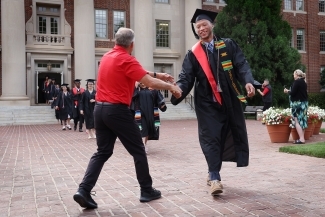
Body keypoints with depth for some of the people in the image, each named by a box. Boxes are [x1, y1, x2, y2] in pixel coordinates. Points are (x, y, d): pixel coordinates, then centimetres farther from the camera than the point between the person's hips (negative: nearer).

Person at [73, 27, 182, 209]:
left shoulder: (108, 56, 14)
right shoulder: (126, 60, -11)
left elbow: (138, 72, 21)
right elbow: (149, 82, -16)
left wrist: (158, 75, 20)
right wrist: (171, 86, -3)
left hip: (100, 109, 8)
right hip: (118, 111, -8)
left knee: (103, 152, 12)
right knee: (138, 151, 6)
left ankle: (84, 190, 1)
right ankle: (147, 190, 15)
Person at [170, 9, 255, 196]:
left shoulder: (228, 45, 7)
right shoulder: (193, 54, 5)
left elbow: (241, 65, -3)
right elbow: (186, 78, -4)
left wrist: (248, 81, -22)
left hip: (229, 99, 2)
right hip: (207, 103, -2)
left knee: (234, 134, 9)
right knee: (211, 138, -7)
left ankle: (213, 174, 25)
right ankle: (215, 177, -1)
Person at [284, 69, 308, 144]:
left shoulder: (296, 82, -12)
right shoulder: (304, 82, 14)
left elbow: (292, 93, -16)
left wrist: (287, 91, 3)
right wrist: (290, 91, 16)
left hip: (297, 103, -9)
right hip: (304, 102, 9)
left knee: (297, 121, -7)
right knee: (303, 120, 10)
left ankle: (301, 139, -12)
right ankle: (302, 138, 13)